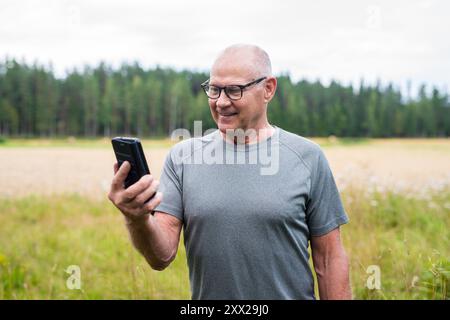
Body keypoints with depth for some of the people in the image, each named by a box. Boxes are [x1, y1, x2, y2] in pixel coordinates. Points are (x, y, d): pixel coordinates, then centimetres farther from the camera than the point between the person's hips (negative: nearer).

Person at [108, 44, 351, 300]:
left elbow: (329, 257, -5)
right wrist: (139, 220, -30)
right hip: (206, 293, 1)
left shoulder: (307, 157, -8)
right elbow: (162, 257, -11)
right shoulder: (182, 157, -5)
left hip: (291, 293, -1)